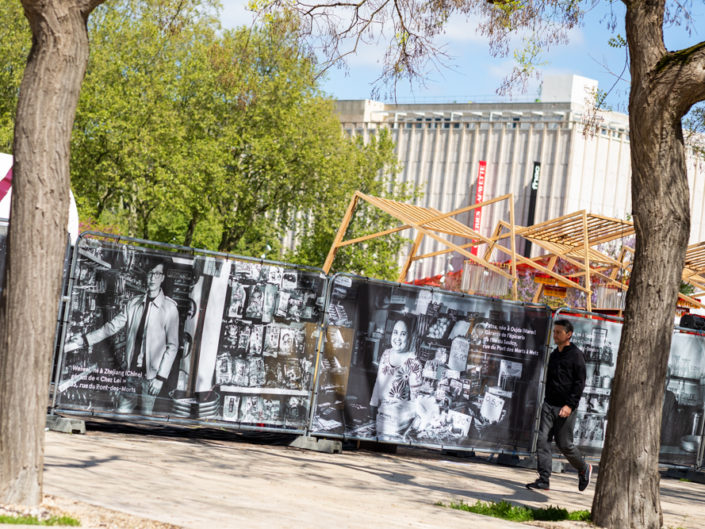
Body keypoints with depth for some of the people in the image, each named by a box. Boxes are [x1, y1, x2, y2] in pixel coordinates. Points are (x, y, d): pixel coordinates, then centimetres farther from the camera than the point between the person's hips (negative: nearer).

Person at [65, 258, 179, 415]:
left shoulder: (169, 308, -5)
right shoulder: (134, 303, 9)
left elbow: (172, 346, -5)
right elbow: (111, 327, 12)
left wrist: (161, 377, -9)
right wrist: (82, 341, 4)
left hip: (150, 376, -4)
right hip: (131, 372, 4)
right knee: (122, 412, 2)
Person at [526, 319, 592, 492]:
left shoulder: (576, 355, -7)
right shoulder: (554, 355, 14)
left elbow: (580, 383, -12)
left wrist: (570, 405, -20)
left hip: (565, 408, -6)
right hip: (549, 405, 6)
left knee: (564, 444, 0)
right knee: (543, 440, -6)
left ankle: (584, 469, 25)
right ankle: (543, 480, -7)